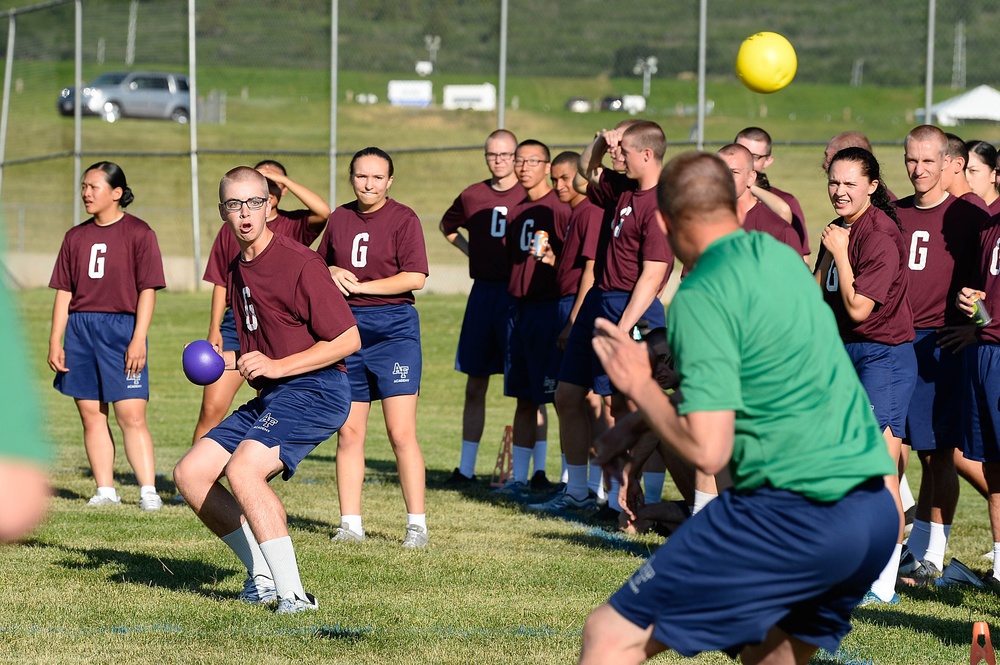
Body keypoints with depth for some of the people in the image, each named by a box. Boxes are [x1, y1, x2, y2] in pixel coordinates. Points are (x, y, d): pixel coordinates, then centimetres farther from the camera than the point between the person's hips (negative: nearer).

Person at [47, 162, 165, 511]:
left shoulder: (138, 233, -1)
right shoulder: (76, 237, 12)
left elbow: (147, 290, -4)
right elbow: (64, 291, 13)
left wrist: (138, 339, -12)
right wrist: (55, 341, 7)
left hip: (121, 327, -5)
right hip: (79, 329, 5)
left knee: (132, 416, -9)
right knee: (91, 415, 5)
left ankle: (148, 491, -8)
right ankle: (105, 490, 10)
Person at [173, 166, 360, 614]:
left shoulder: (301, 265, -12)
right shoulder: (237, 270, 15)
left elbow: (348, 341, -13)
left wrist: (277, 366, -18)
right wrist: (223, 360, 10)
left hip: (315, 391, -9)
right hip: (270, 399, 9)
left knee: (243, 469, -29)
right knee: (190, 474, 2)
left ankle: (292, 593, -26)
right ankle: (262, 576, 8)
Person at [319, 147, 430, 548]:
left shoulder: (403, 219, -3)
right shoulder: (339, 218, 12)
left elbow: (415, 277, -12)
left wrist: (359, 286, -12)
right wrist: (331, 273, 0)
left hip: (392, 328, -5)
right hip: (346, 329, 5)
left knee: (401, 432, -8)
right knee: (349, 434, 5)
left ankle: (417, 525, -3)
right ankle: (350, 524, 11)